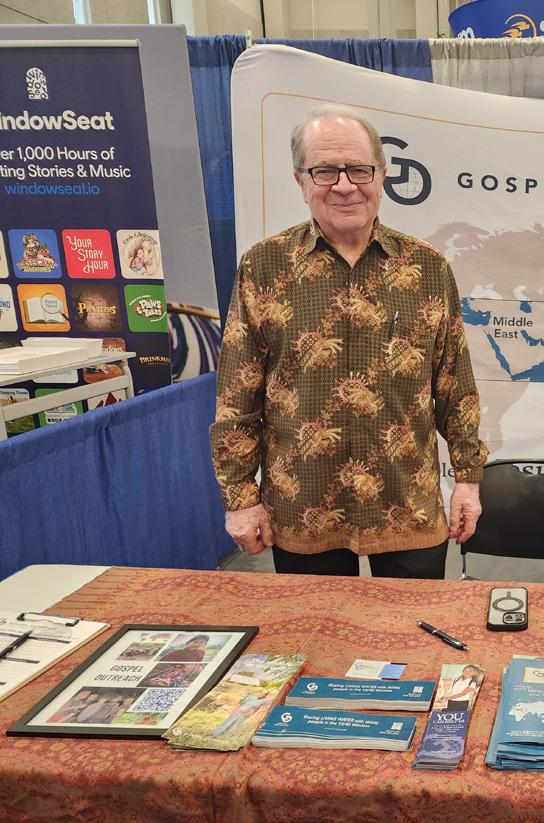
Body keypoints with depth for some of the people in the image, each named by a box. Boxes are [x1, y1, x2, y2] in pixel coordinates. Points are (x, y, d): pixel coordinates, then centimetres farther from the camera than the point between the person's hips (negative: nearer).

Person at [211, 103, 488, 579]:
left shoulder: (429, 267, 0)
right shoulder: (263, 266, -3)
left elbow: (456, 386, 6)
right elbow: (237, 397, -2)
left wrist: (468, 477, 4)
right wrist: (240, 496, -2)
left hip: (411, 508, 1)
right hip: (301, 513, 0)